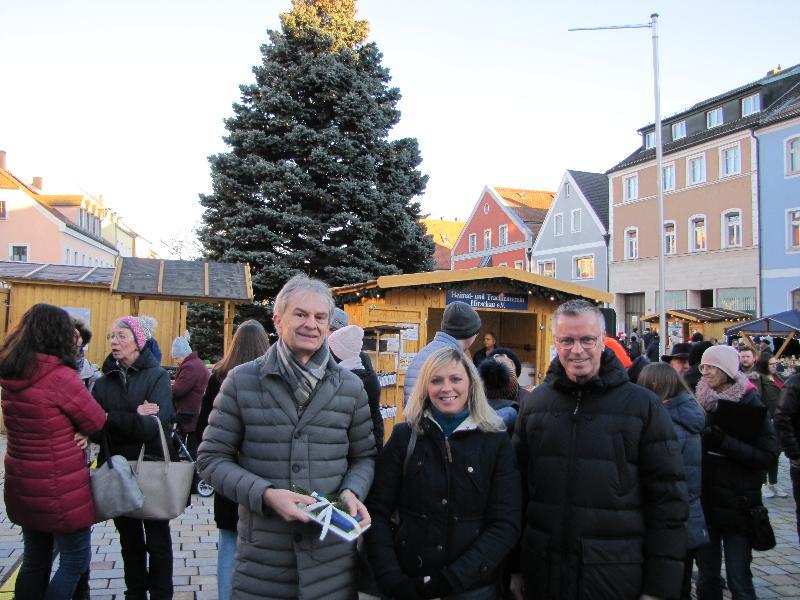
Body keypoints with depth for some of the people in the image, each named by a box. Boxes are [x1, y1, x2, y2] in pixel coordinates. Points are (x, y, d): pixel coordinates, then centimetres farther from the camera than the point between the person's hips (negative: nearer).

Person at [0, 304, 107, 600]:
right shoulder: (61, 376, -22)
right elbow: (98, 423, -14)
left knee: (35, 560, 19)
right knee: (76, 559, 7)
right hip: (59, 490, -8)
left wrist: (77, 432, -2)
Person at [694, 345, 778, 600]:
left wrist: (724, 443, -22)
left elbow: (768, 456, -12)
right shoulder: (701, 401, 5)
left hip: (737, 505, -4)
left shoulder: (751, 404, -6)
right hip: (705, 502, 4)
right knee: (706, 577, 13)